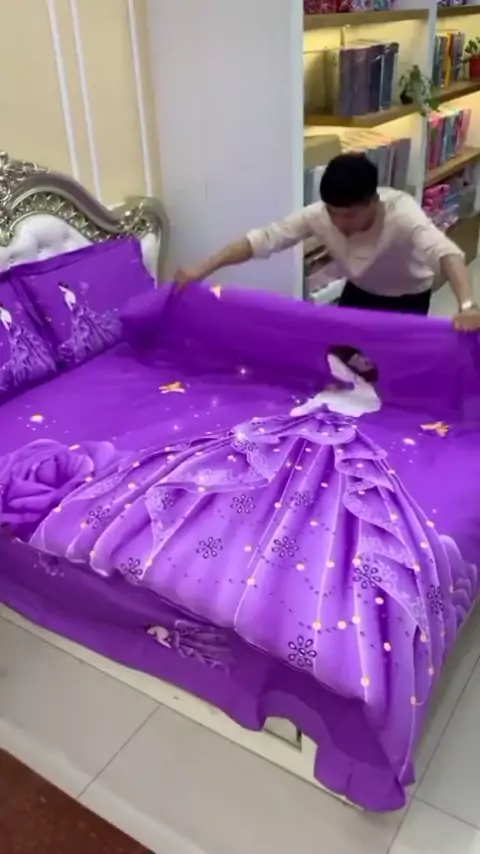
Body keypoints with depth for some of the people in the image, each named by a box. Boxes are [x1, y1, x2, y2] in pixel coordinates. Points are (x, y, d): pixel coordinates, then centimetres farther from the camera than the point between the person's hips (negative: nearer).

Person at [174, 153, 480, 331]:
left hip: (408, 298, -4)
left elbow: (444, 251, -57)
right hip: (360, 291, 4)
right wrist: (202, 270, -35)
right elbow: (264, 238, -29)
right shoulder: (320, 215, -29)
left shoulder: (401, 214, -41)